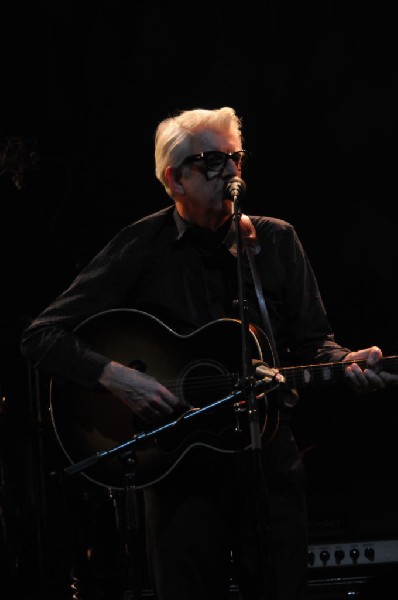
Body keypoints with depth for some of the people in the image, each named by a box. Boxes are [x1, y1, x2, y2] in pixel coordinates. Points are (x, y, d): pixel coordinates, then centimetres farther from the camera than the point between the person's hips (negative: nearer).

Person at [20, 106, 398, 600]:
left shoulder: (276, 241, 6)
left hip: (268, 457, 3)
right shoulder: (141, 249, -4)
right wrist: (114, 374, -21)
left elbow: (311, 342, 10)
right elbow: (40, 337, -7)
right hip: (179, 462, -3)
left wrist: (344, 363, -12)